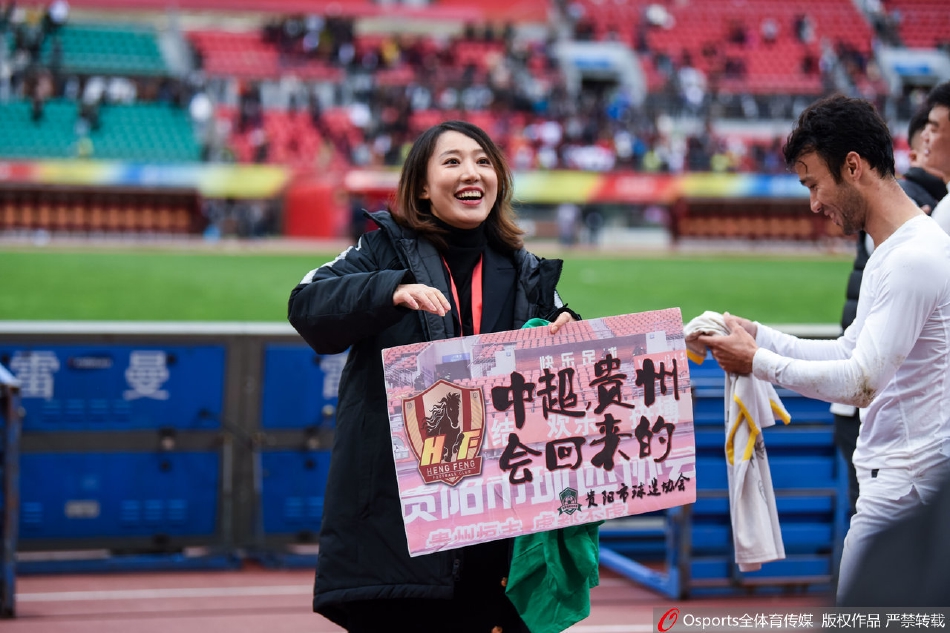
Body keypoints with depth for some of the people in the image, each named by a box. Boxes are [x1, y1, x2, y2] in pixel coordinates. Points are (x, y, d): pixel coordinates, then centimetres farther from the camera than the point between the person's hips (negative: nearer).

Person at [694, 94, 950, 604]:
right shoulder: (888, 252, 16)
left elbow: (861, 382, -22)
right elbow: (852, 352, 21)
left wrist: (758, 362, -11)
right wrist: (758, 335, 11)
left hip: (906, 485, -10)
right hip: (892, 474, 10)